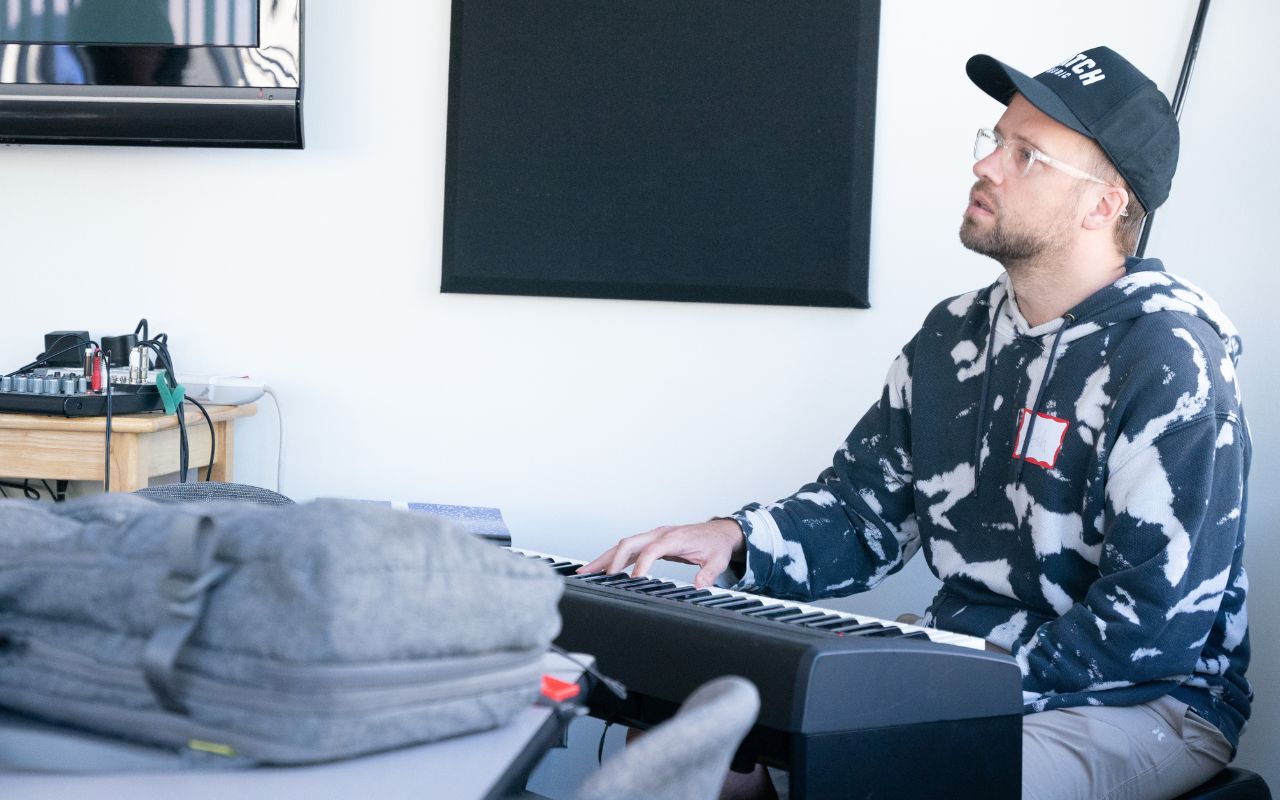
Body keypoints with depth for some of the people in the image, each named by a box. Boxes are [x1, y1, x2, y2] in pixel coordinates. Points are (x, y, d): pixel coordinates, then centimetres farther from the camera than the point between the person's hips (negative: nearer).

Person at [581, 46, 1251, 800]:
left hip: (1141, 706, -6)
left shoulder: (1168, 361, -15)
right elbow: (863, 513, 13)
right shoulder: (954, 337, 9)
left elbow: (1160, 617, -21)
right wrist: (737, 538, -5)